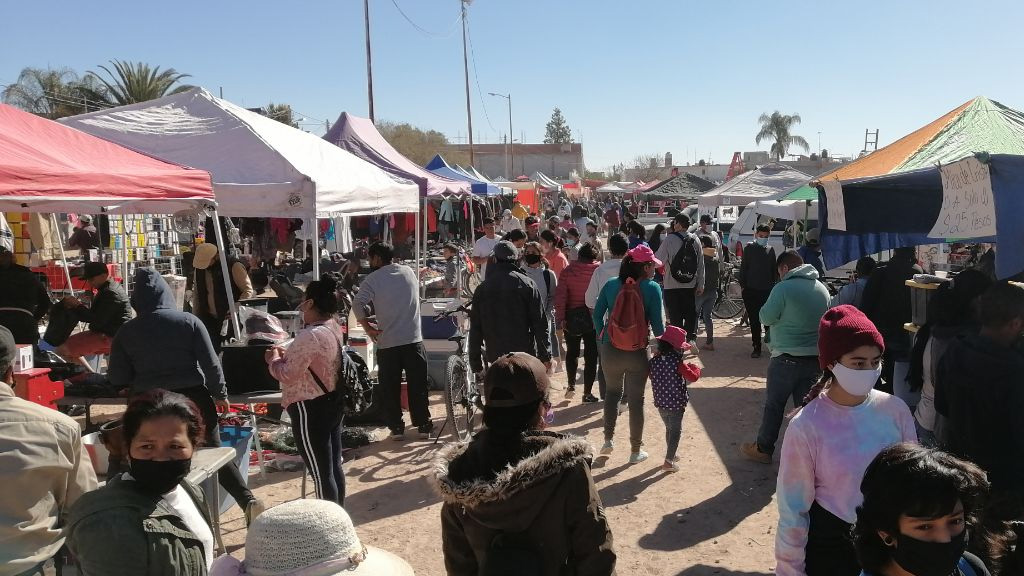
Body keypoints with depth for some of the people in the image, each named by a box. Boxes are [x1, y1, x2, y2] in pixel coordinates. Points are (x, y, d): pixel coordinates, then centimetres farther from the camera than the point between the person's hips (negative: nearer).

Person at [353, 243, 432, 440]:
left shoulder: (373, 279, -5)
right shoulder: (409, 272, 8)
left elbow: (358, 304, -17)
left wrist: (367, 327, -6)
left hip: (387, 342, -3)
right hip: (414, 339, 3)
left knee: (390, 388, 9)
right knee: (418, 385, 10)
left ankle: (396, 427, 13)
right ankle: (423, 425, 14)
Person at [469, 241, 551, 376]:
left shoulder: (482, 288, 2)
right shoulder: (527, 284, -4)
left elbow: (475, 329, 5)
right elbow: (540, 324, -5)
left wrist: (475, 363, 12)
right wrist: (546, 356, 1)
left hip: (495, 356, 2)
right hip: (525, 355, -2)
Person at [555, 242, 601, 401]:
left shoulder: (567, 272, -5)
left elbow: (560, 297, -11)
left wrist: (559, 319, -9)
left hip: (572, 317, 1)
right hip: (593, 318, -1)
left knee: (572, 352, 21)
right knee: (591, 355, 6)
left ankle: (571, 385, 19)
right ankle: (587, 392, 7)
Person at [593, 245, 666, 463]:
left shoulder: (611, 285, -2)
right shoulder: (652, 288, -11)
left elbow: (597, 314, 0)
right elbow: (657, 325, -11)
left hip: (610, 350, 3)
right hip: (638, 352, -2)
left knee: (612, 392, 24)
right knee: (636, 400, 11)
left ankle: (608, 440, 25)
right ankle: (635, 450, 21)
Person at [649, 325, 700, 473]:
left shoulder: (654, 360, -4)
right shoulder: (677, 362, -19)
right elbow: (693, 377, -18)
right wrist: (695, 368, 2)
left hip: (660, 403, 5)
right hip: (676, 403, -5)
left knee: (669, 429, 24)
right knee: (676, 431, 8)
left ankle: (671, 454, 39)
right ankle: (669, 462, 6)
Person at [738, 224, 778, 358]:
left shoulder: (770, 250, 9)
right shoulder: (749, 248, 2)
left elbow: (774, 270, 14)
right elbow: (743, 267, 1)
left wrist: (774, 285, 9)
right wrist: (742, 285, -4)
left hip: (767, 290, 2)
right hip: (751, 290, -2)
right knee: (754, 321, 2)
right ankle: (756, 347, 9)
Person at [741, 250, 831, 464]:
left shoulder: (783, 288, -16)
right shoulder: (822, 288, 5)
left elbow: (766, 318, -10)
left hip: (787, 359, -5)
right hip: (816, 358, 5)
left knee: (774, 405, 9)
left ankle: (763, 449, 20)